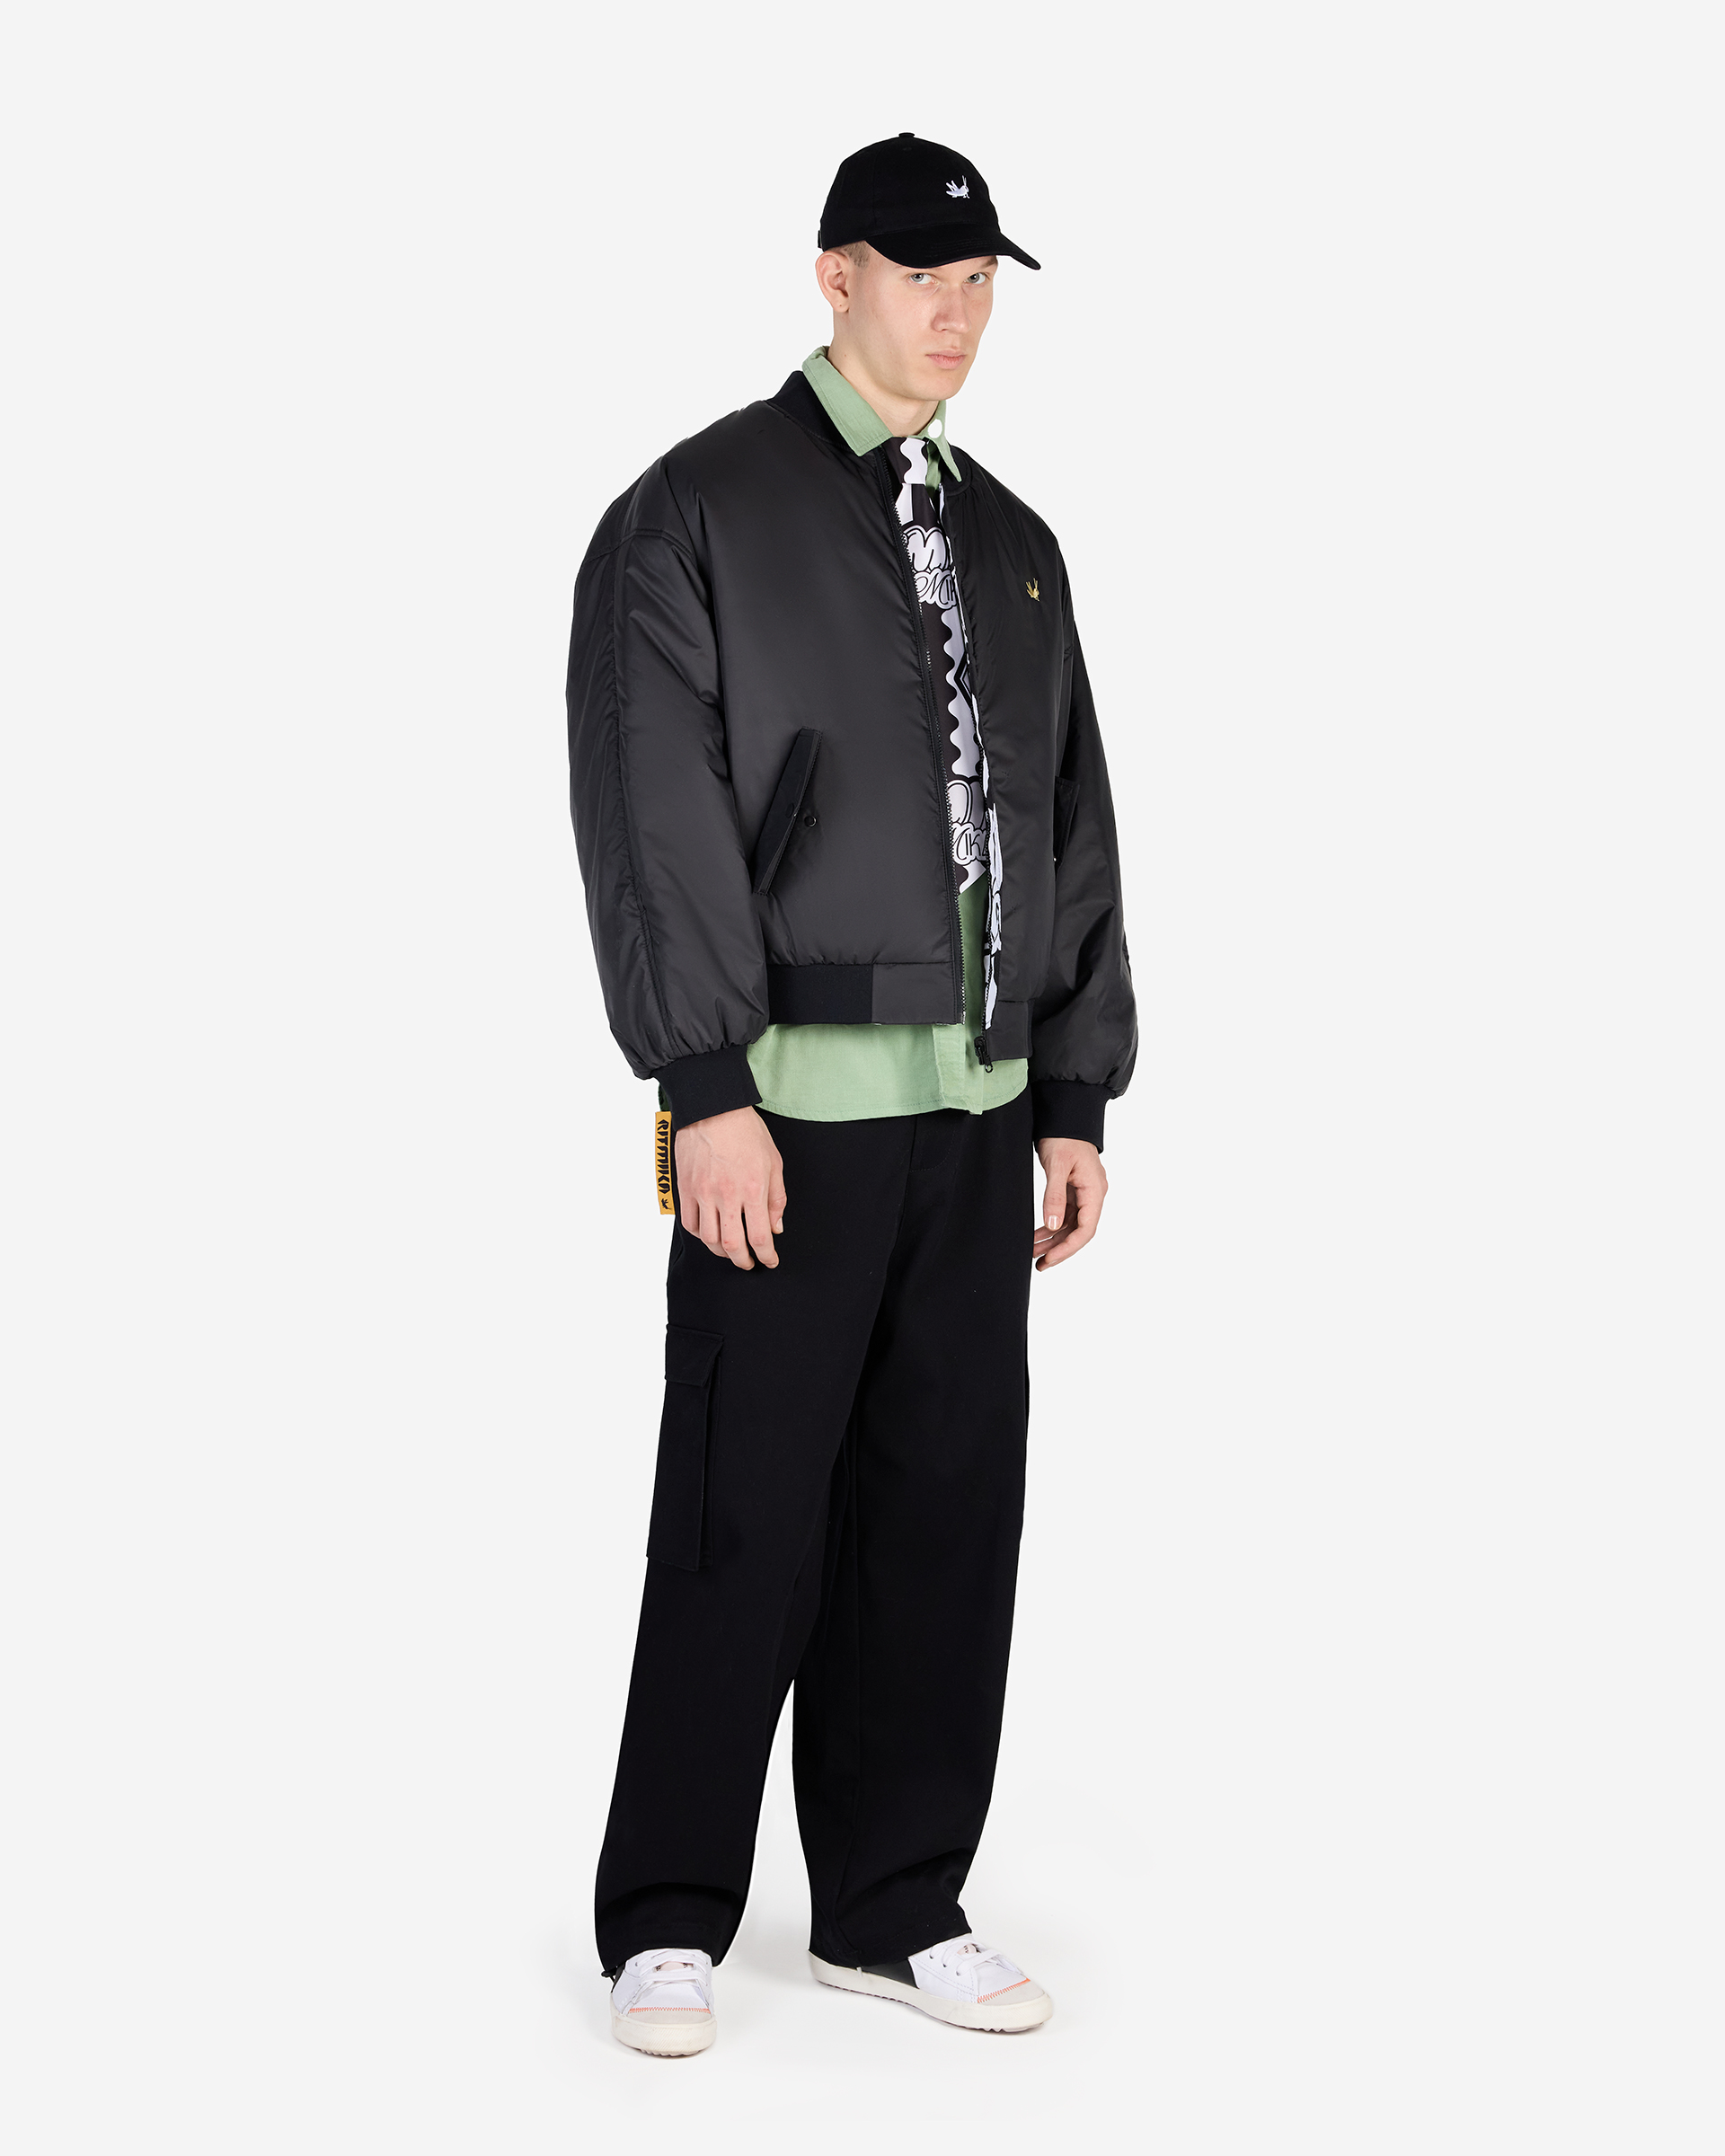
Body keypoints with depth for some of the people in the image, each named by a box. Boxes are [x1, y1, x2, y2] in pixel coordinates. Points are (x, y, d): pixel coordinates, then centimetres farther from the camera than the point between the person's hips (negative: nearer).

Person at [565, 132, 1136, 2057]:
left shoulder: (1012, 545, 16)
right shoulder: (695, 519, -2)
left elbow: (1069, 829, 17)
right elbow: (653, 817, -10)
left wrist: (1077, 1098, 11)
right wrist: (706, 1090, -17)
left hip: (978, 1107, 6)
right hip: (792, 1109, -6)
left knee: (948, 1510, 8)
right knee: (748, 1521, -2)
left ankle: (894, 1907, 19)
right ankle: (666, 1925, 11)